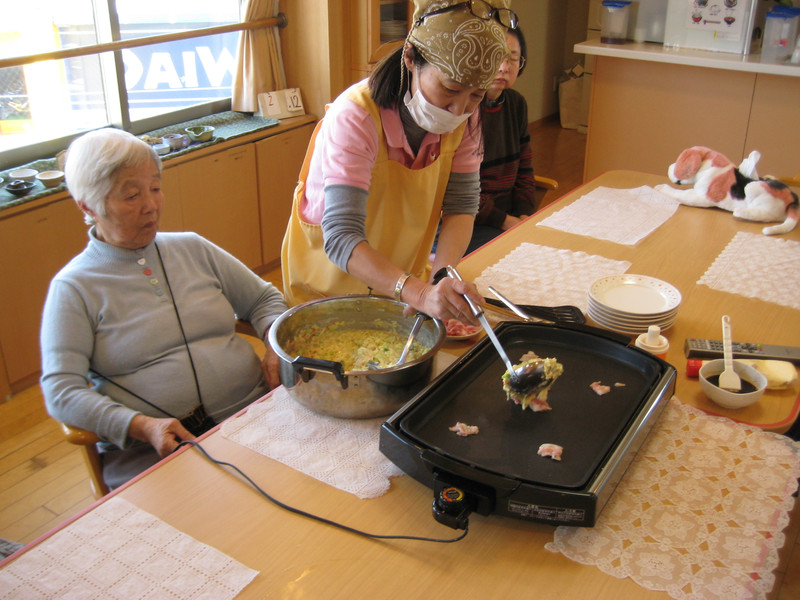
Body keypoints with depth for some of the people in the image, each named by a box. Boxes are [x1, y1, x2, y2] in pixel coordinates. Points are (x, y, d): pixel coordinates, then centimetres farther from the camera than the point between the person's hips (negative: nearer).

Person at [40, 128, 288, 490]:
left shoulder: (193, 249, 15)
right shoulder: (73, 288, 2)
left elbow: (265, 299, 23)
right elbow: (61, 392, -5)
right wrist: (142, 426, -21)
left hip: (252, 414, 4)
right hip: (147, 447, -4)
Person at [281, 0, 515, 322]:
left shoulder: (464, 116, -10)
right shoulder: (355, 118, -28)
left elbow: (461, 206, -7)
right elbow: (340, 238, -36)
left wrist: (442, 276, -27)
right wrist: (420, 293, -51)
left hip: (403, 279, 4)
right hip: (330, 289, -4)